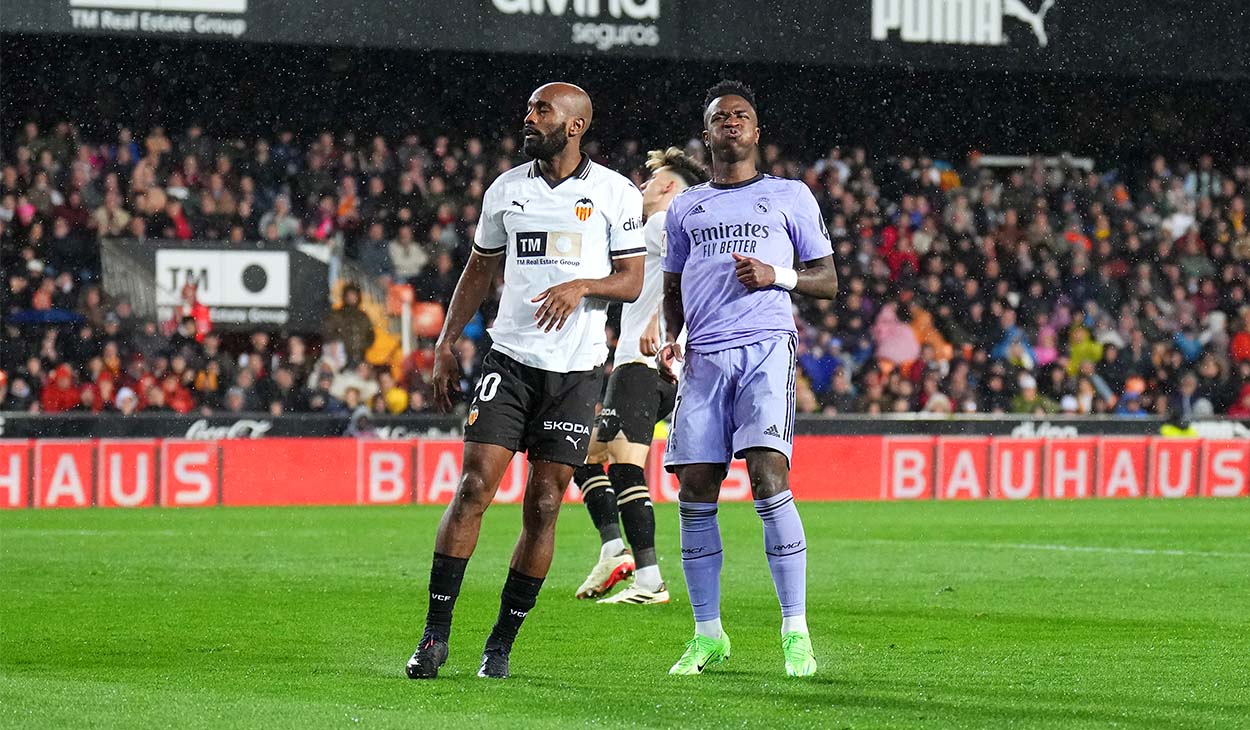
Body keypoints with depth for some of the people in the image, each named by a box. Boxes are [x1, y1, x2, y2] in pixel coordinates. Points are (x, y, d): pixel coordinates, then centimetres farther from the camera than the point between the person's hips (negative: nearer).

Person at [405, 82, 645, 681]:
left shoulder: (615, 194, 1)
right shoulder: (506, 189, 9)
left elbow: (632, 281, 1)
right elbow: (479, 270, 18)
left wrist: (582, 285, -18)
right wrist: (446, 342, 10)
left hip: (576, 367, -1)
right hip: (510, 358, 1)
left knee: (544, 507, 0)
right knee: (474, 487, -10)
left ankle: (503, 642, 9)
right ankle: (436, 633, -7)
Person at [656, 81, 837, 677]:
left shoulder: (790, 196, 13)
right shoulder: (685, 207, 22)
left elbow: (827, 281, 13)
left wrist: (777, 276, -6)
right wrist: (669, 337, 7)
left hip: (766, 347, -4)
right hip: (703, 356, 4)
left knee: (768, 477, -19)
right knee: (694, 494, -3)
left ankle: (795, 633, -15)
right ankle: (708, 635, 8)